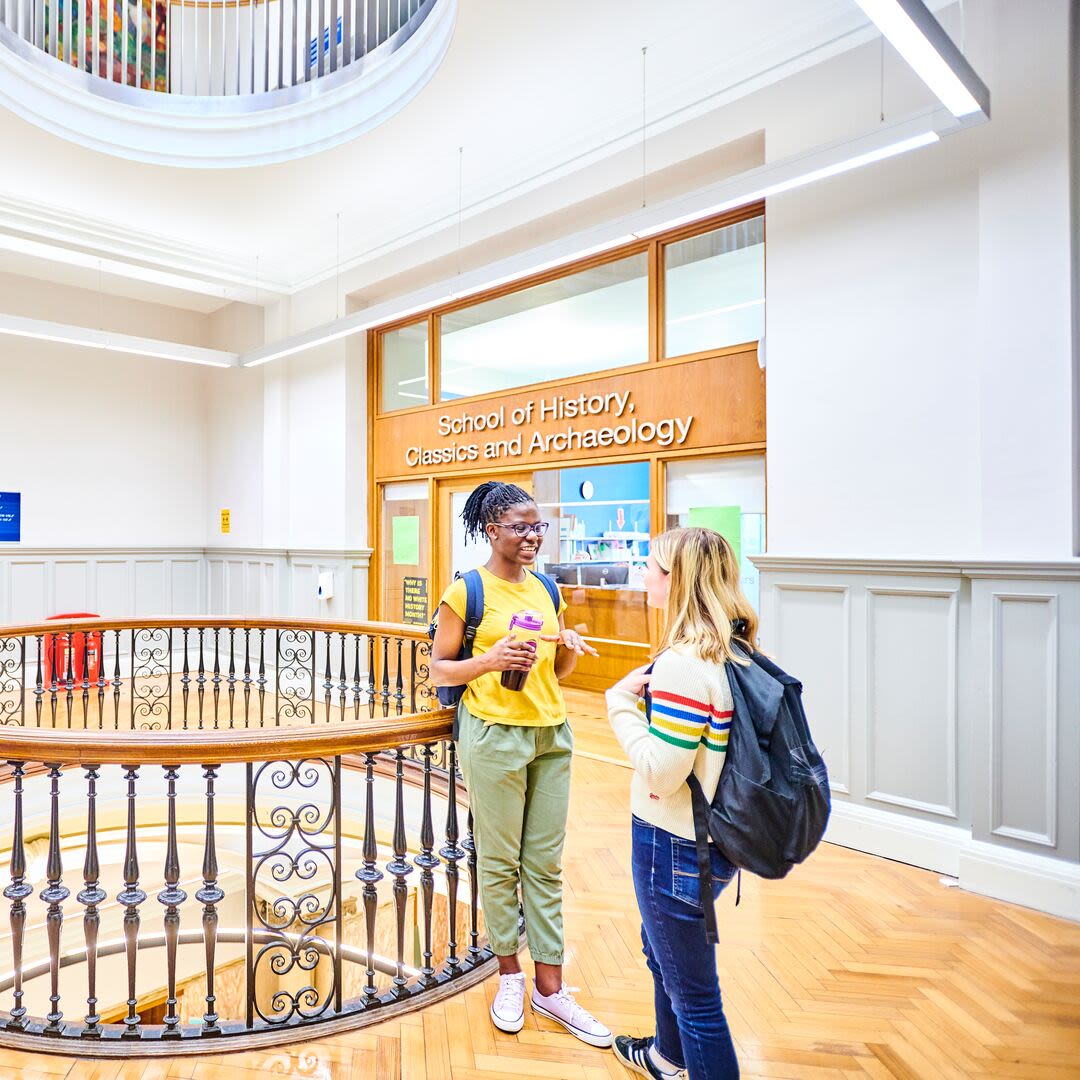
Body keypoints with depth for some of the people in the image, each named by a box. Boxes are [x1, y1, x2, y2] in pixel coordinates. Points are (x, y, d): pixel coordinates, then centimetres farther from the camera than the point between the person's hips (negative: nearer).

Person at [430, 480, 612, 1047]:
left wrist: (570, 648, -7)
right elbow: (438, 670, -5)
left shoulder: (546, 588, 8)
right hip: (494, 735, -5)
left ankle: (549, 988, 26)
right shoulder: (465, 591, -8)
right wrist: (490, 660, -22)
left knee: (546, 864, 12)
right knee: (499, 863, 10)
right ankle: (510, 975, 31)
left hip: (551, 734, 5)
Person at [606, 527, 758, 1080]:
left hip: (674, 847, -10)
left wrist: (622, 702, -16)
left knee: (693, 992, 10)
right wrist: (648, 693, 2)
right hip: (713, 837, 10)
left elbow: (660, 771, -27)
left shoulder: (684, 665, -28)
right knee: (663, 950, 32)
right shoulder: (735, 652, 1)